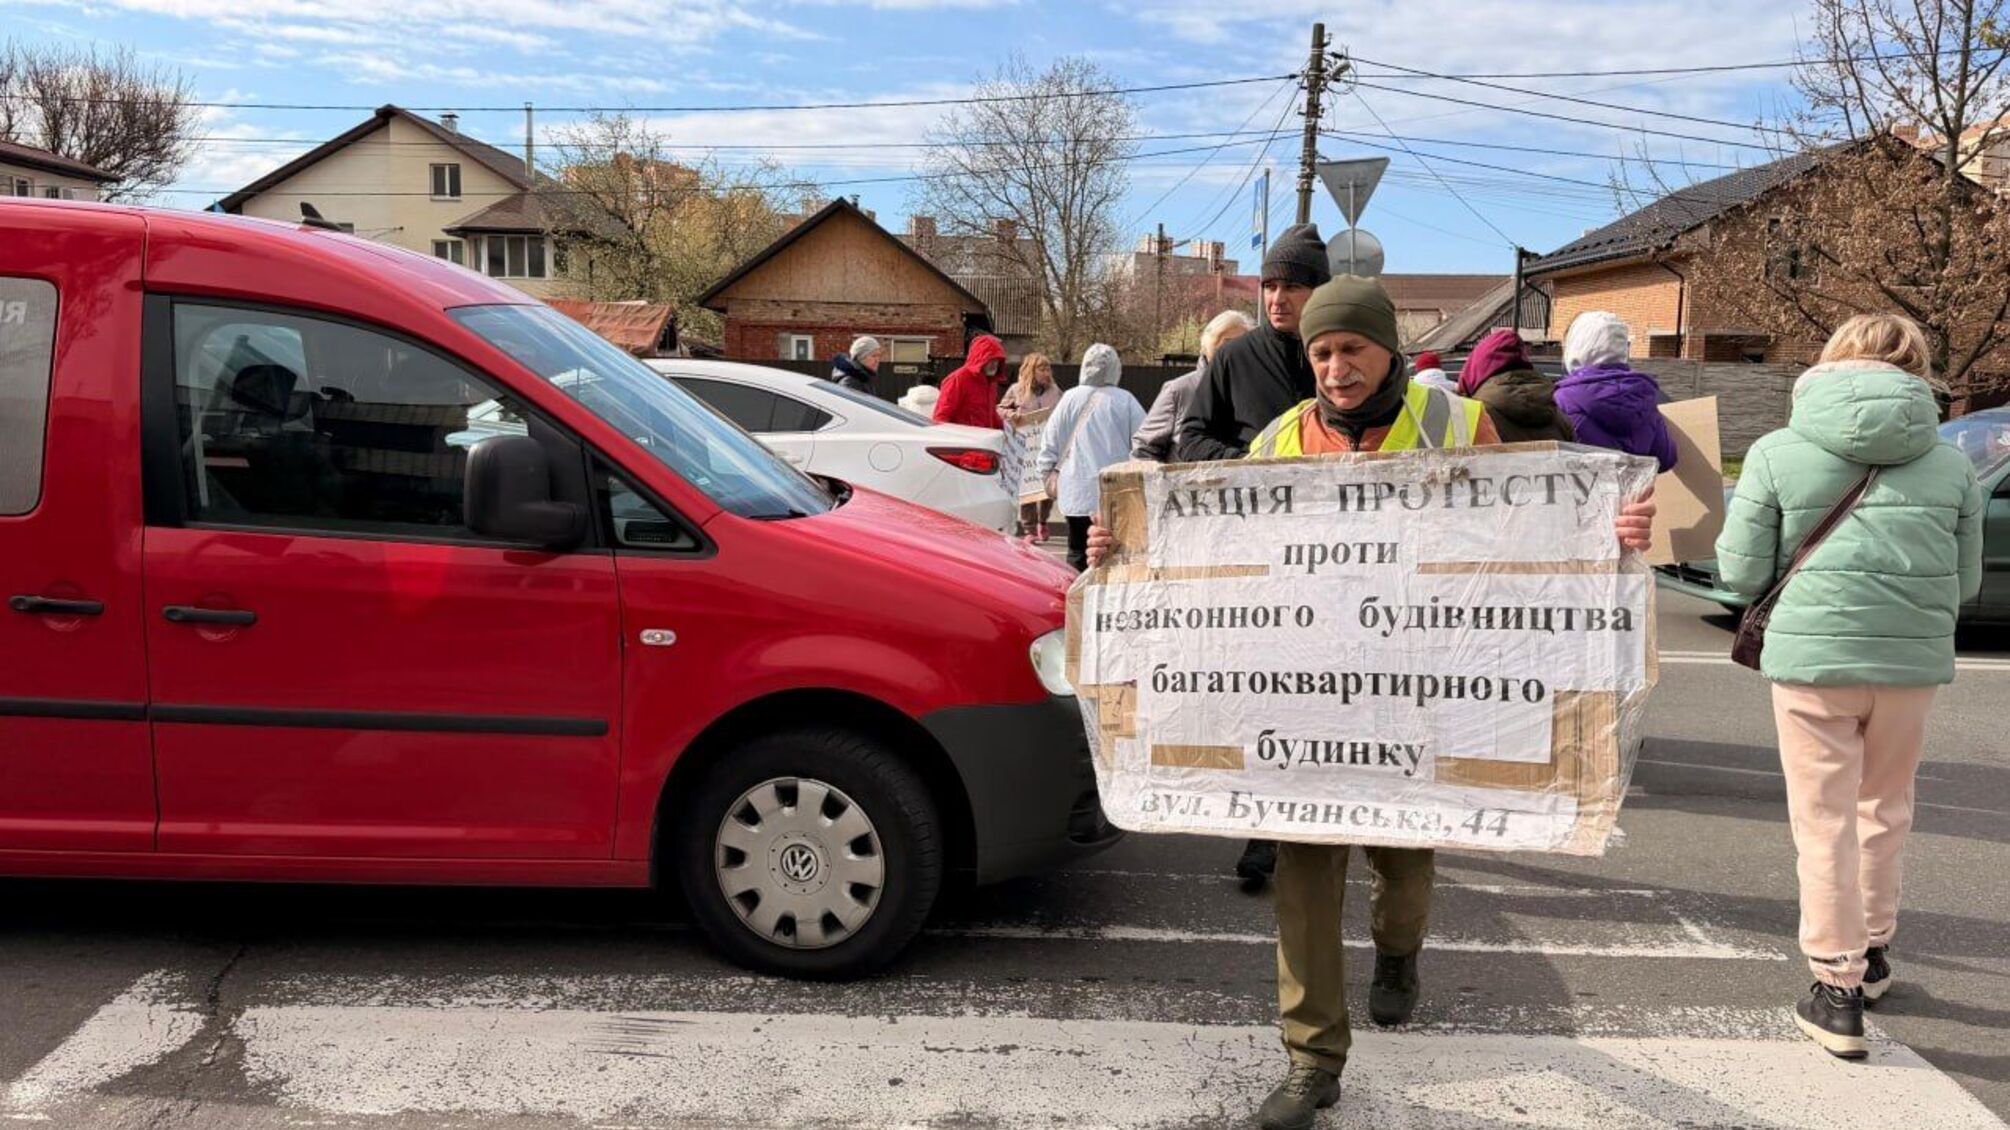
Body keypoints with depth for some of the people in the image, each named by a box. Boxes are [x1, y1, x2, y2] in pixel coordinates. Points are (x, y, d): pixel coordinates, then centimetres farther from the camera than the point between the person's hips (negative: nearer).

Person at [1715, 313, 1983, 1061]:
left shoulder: (1778, 453, -4)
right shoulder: (1950, 463, 5)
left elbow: (1741, 570, -5)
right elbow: (1966, 582, 8)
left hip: (1812, 655, -3)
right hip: (1914, 659, 3)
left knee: (1825, 821, 5)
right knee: (1884, 810, 21)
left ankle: (1838, 988, 8)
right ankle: (1872, 951, 37)